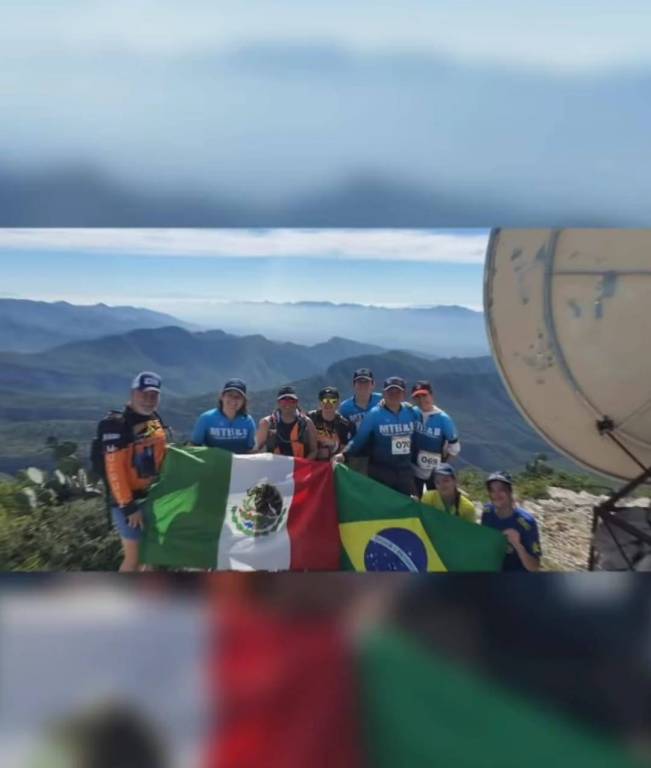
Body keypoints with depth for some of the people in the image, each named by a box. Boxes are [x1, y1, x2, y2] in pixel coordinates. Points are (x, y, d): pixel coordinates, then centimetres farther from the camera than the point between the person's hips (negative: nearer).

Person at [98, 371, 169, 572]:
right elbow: (114, 469, -20)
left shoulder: (157, 421, 6)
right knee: (134, 557, 0)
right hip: (129, 499, -7)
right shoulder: (116, 424, -17)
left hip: (153, 497, 7)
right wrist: (128, 506, -20)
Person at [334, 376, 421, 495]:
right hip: (380, 471, -3)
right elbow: (360, 438, -12)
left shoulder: (412, 413, 1)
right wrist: (345, 454, -25)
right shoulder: (374, 414, -11)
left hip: (405, 471, 4)